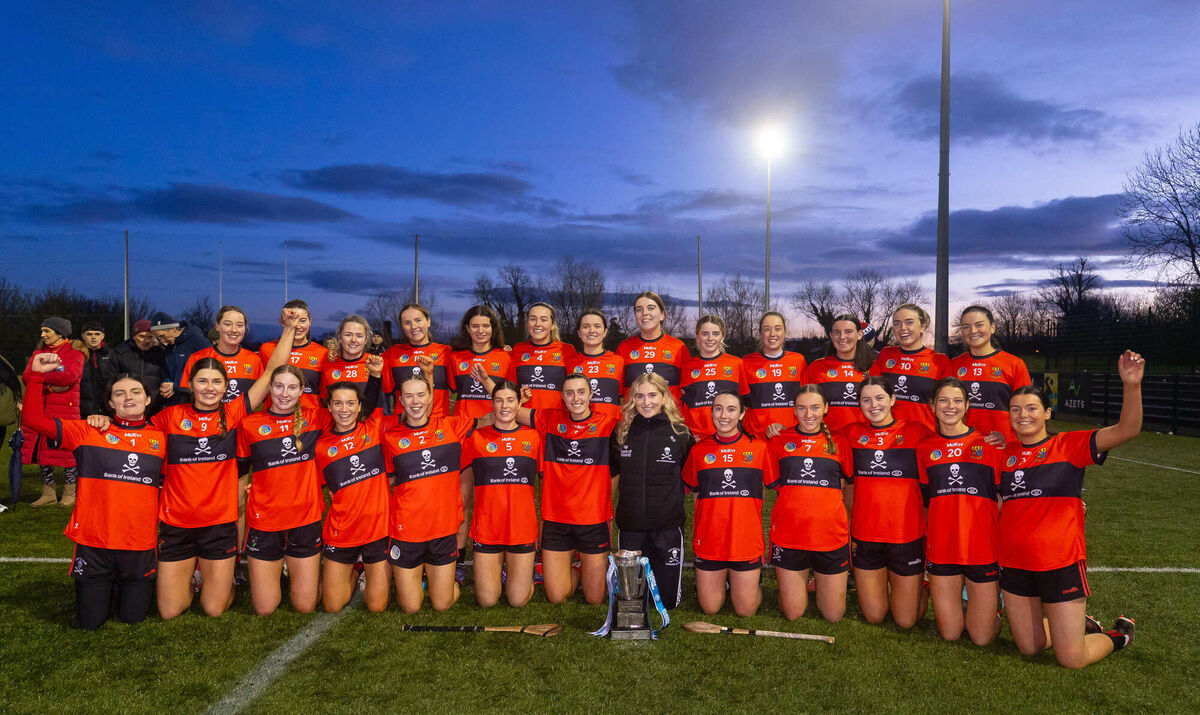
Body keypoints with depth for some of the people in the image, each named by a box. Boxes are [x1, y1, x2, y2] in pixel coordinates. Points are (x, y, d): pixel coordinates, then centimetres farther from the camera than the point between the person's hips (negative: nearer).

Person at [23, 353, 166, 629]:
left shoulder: (160, 438, 3)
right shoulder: (88, 432, -2)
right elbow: (33, 420, -8)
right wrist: (36, 376, -15)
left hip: (140, 544, 1)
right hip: (93, 541, -1)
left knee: (133, 616, 11)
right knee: (90, 621, 9)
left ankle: (128, 584, 41)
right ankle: (100, 586, 39)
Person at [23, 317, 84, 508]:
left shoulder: (75, 354, 1)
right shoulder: (38, 353, 17)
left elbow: (69, 377, -16)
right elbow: (27, 377, 2)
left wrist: (41, 375, -8)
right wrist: (52, 382, -13)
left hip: (65, 409, -5)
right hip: (39, 409, 5)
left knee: (67, 449, -4)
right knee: (42, 449, 6)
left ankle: (69, 494, 7)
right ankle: (48, 494, 16)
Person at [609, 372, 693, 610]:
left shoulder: (680, 433, -5)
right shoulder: (622, 431, 2)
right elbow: (610, 470, 16)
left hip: (668, 526, -2)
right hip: (630, 525, 2)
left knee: (667, 600, 7)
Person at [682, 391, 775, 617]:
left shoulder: (759, 447, -2)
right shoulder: (698, 450, 1)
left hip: (746, 541, -1)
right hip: (708, 540, 1)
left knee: (745, 610, 7)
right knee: (710, 609, 9)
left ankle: (752, 580, 36)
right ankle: (720, 580, 38)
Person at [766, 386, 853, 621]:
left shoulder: (839, 443, 4)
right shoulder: (780, 440, 3)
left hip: (832, 535, 1)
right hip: (788, 535, 0)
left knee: (834, 615, 9)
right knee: (792, 614, 7)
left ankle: (819, 581, 37)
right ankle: (800, 581, 36)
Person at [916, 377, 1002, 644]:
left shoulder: (989, 443, 0)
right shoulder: (925, 447, 5)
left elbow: (1003, 499, 3)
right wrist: (925, 539, 5)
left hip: (983, 549, -1)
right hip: (941, 549, 2)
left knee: (983, 637, 5)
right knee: (950, 634, 7)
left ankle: (993, 596, 32)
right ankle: (959, 596, 35)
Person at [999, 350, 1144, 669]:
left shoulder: (1069, 445, -4)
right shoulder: (1005, 454, 6)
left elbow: (1127, 429, -19)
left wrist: (1131, 384, -31)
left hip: (1060, 564, -4)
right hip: (1014, 564, 4)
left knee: (1071, 659, 1)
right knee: (1030, 648, 14)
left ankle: (1120, 634, 31)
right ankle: (1076, 622, 41)